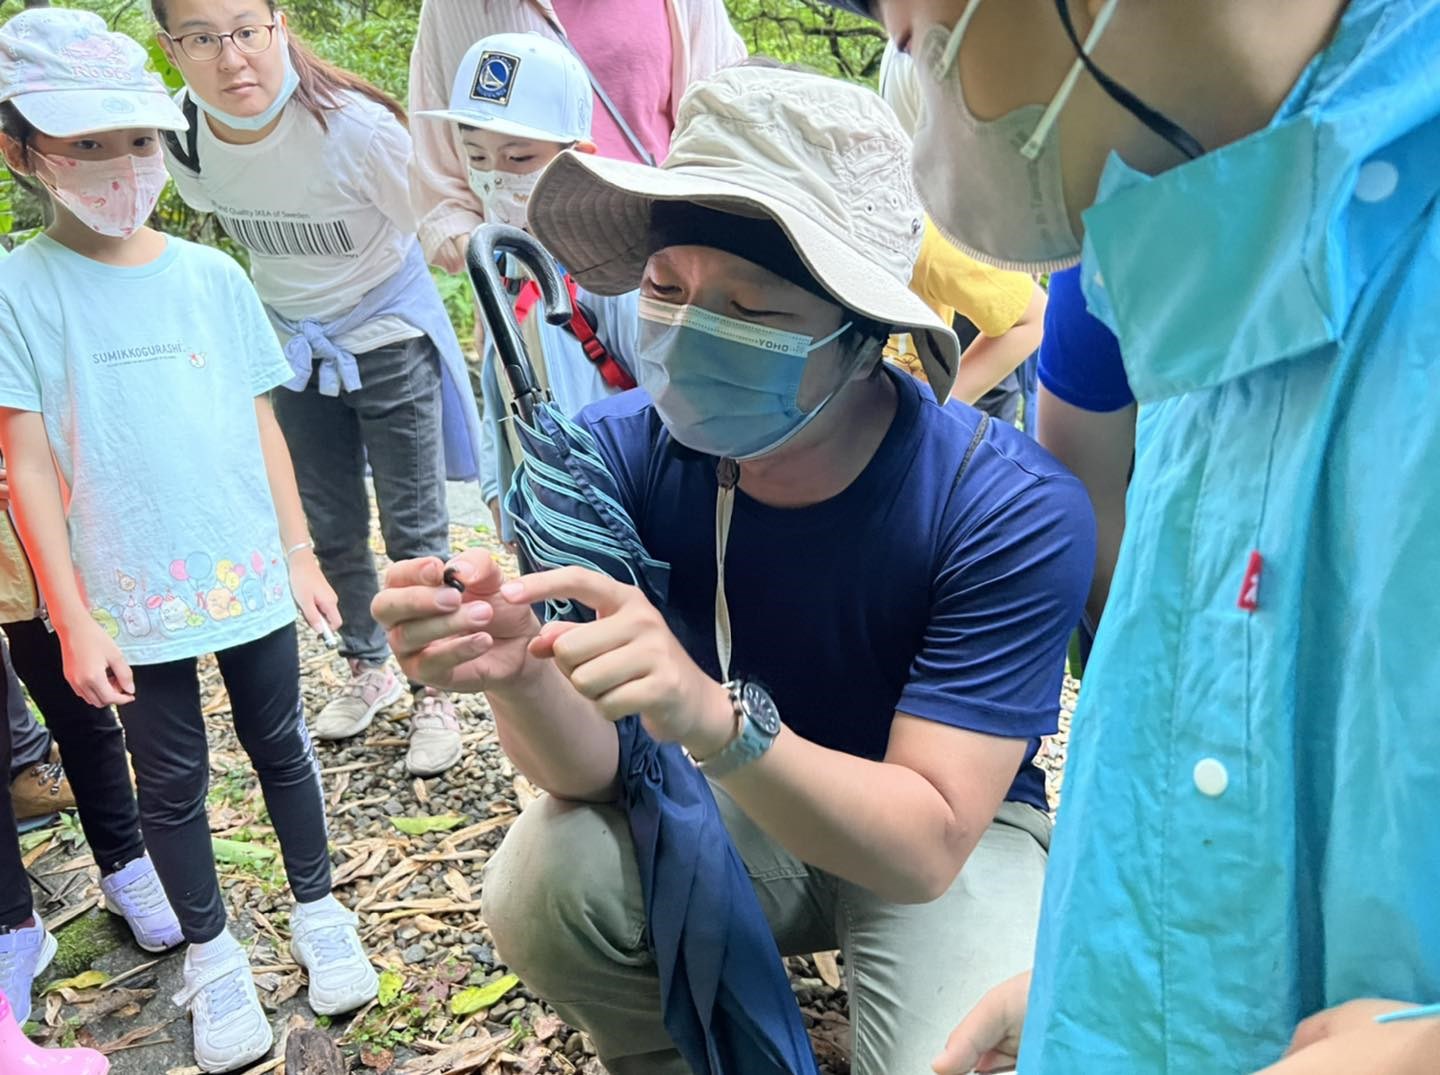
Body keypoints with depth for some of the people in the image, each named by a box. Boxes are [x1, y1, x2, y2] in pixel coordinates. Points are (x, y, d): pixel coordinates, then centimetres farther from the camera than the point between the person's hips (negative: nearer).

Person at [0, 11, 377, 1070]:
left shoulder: (213, 276, 0)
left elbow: (261, 423, 6)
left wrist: (301, 554, 6)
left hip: (250, 576, 2)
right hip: (131, 596, -2)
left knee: (281, 745, 16)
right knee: (172, 780, 12)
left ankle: (317, 907, 36)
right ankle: (212, 953, 31)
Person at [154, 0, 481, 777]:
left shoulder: (359, 127, -29)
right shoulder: (183, 141, -14)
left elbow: (424, 225, -15)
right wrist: (291, 302, 13)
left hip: (391, 338, -4)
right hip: (299, 347, 5)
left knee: (413, 531, 2)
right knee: (332, 530, 15)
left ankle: (435, 695, 18)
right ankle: (369, 667, 37)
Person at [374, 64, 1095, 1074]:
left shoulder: (1010, 509, -27)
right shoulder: (622, 450, -19)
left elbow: (924, 845, -30)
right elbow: (590, 770, -17)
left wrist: (713, 716, -47)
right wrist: (518, 670, -40)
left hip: (951, 832, -2)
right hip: (737, 803, 3)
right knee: (543, 883, -23)